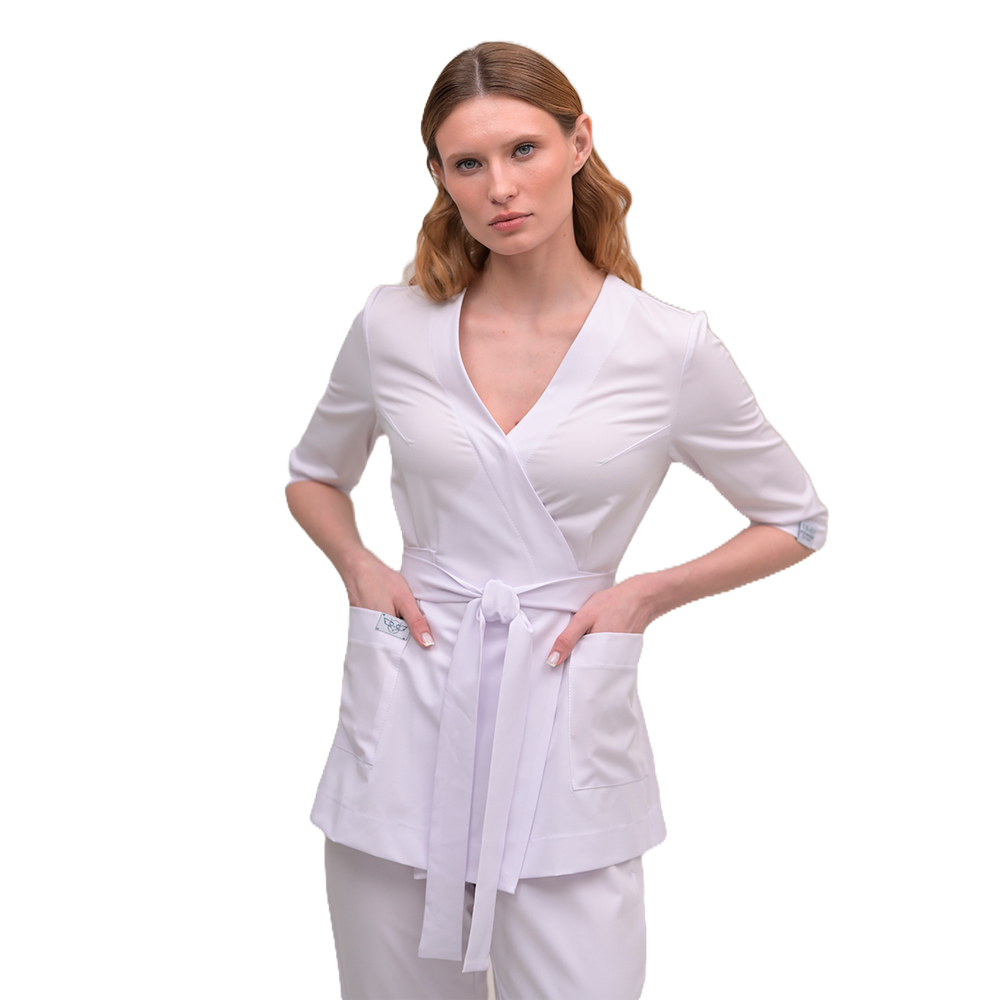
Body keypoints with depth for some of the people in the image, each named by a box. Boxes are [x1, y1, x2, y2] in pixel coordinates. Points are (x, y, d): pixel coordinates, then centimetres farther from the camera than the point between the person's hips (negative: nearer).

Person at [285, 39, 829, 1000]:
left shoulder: (671, 347, -5)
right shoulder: (392, 324, 0)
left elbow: (796, 523, 8)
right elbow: (313, 475, 19)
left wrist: (647, 592, -4)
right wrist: (359, 567, 0)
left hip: (566, 720, -1)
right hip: (405, 721, 2)